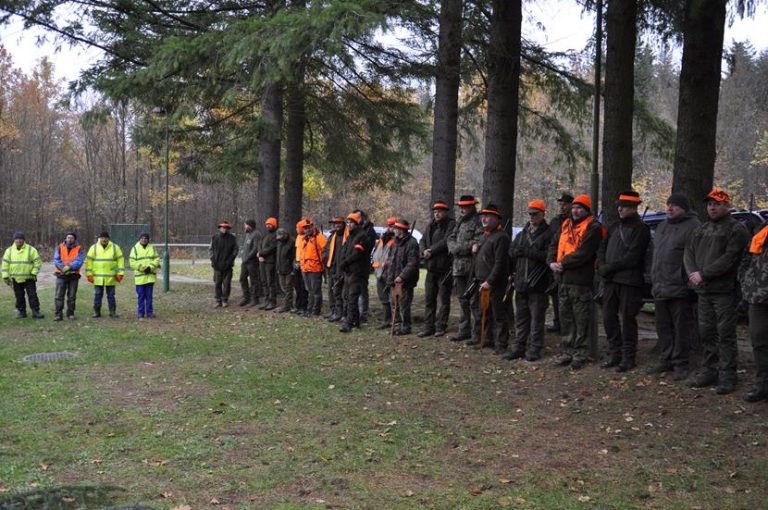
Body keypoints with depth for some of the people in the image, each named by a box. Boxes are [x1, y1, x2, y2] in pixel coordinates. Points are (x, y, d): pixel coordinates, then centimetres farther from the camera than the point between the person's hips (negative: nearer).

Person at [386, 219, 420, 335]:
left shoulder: (411, 243, -13)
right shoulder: (396, 242, 16)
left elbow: (412, 264, -20)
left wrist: (402, 276, -24)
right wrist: (390, 276, 14)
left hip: (405, 282, -9)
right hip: (394, 280, 9)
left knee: (404, 306, -6)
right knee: (394, 304, 14)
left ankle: (406, 327, 3)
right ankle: (397, 325, 23)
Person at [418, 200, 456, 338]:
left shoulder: (451, 225, -8)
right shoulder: (431, 226, 14)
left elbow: (446, 241, -20)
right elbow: (422, 241, 12)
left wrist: (431, 250, -14)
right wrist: (424, 251, -8)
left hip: (445, 268, -7)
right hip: (431, 268, 7)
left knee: (444, 299, 3)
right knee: (429, 299, 8)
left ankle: (441, 326, 9)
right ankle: (428, 327, 14)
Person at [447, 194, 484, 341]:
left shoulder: (478, 222, -8)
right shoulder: (459, 222, 17)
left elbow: (479, 242, -19)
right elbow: (451, 240, 11)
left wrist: (460, 247, -15)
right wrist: (469, 246, -5)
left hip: (472, 266, -8)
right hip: (458, 266, 8)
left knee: (473, 299, -8)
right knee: (463, 300, 13)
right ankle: (464, 331, 21)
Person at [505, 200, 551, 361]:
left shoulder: (548, 234, -4)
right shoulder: (522, 233, 18)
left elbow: (549, 256, -17)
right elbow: (511, 251, 14)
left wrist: (528, 252, -17)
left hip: (538, 284, -6)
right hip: (521, 283, 6)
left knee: (537, 317, -1)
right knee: (521, 316, 11)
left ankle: (535, 348, 6)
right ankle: (519, 346, 18)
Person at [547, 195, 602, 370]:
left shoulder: (593, 228, -8)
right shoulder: (566, 225, 17)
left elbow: (584, 253, -18)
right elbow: (554, 245, 15)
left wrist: (563, 264, -14)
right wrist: (552, 262, -3)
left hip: (581, 281, -8)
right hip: (564, 279, 8)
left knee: (581, 321, -2)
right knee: (565, 318, 13)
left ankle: (579, 355, 4)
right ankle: (568, 352, 22)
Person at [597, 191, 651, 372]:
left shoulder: (640, 229, -6)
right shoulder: (615, 226, 18)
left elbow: (632, 257, -14)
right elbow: (603, 247, 18)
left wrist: (609, 267, -13)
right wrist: (602, 265, -2)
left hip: (629, 281, -7)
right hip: (610, 280, 7)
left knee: (627, 319, -2)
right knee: (608, 317, 8)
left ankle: (628, 357, 7)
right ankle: (614, 354, 19)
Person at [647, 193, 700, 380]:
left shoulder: (693, 226, -8)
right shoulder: (662, 226, 19)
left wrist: (691, 280, -20)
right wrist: (654, 280, 20)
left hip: (680, 288, -8)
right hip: (660, 288, 8)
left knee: (682, 327, -1)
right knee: (663, 326, 14)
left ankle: (680, 364, 5)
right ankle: (666, 360, 23)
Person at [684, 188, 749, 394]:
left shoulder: (736, 229, -5)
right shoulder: (701, 230, 18)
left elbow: (729, 259, -15)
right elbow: (689, 253, 15)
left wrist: (703, 274, -15)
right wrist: (693, 273, -5)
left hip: (724, 291, -7)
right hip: (703, 291, 7)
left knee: (725, 335, -5)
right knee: (706, 333, 12)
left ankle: (727, 377, 0)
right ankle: (710, 372, 22)